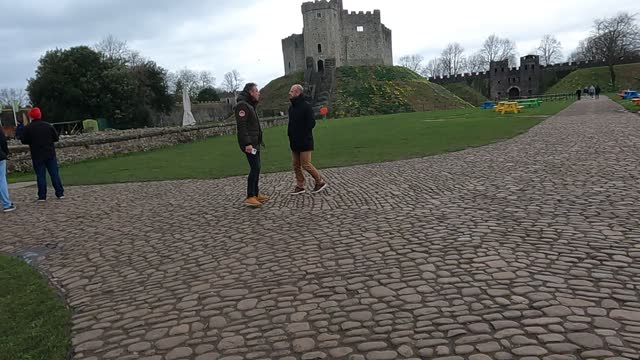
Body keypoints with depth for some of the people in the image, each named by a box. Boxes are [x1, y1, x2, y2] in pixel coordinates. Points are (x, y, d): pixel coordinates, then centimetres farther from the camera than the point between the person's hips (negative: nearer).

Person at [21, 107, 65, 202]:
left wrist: (33, 141, 14)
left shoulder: (28, 128, -7)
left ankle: (42, 196, 3)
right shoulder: (48, 126, 0)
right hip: (50, 154, 2)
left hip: (37, 156, -2)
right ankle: (60, 193, 7)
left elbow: (24, 141, -4)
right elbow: (56, 138, 3)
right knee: (54, 173, 6)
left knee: (40, 175, 2)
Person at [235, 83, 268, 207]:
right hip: (249, 144, -10)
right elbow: (241, 126, -22)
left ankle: (256, 193, 21)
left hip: (255, 143, 10)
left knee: (256, 168, 13)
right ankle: (250, 197, -11)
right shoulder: (242, 105, -14)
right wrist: (247, 143, -27)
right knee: (255, 168, -13)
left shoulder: (250, 105, 19)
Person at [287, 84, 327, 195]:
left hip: (304, 142, -8)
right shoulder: (291, 107, 12)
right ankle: (300, 186, 18)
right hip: (294, 142, 8)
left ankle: (320, 182, 9)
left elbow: (311, 123, -16)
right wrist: (290, 135, 8)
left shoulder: (306, 106, -13)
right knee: (296, 165, 10)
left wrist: (304, 135, -13)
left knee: (306, 165, -6)